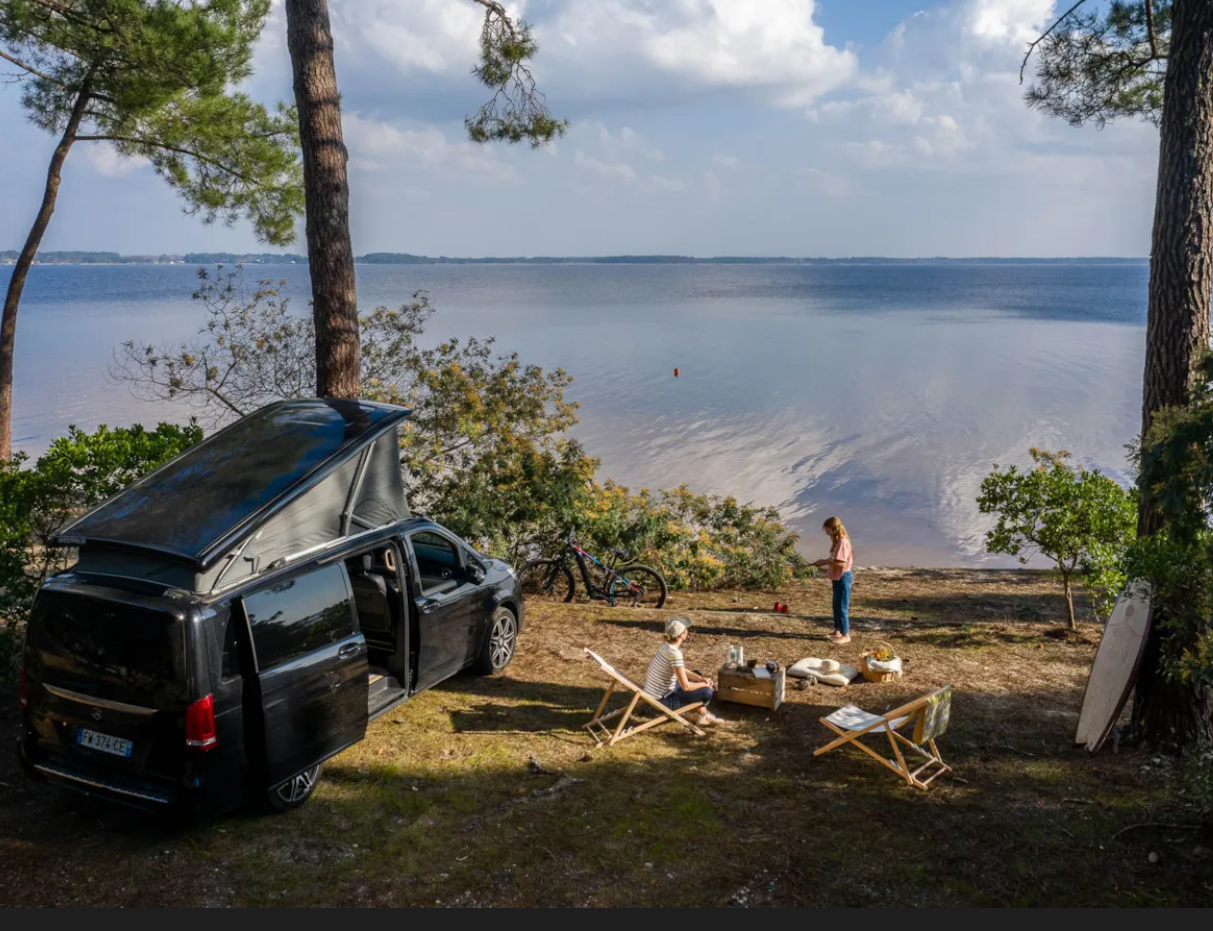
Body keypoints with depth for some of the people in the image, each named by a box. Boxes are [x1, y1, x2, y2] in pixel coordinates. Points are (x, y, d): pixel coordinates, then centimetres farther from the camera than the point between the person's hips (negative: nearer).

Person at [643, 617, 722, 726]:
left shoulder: (666, 646, 1)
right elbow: (685, 686, -25)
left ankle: (700, 709, 22)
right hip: (662, 701, -10)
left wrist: (701, 679, 2)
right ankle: (702, 714, 16)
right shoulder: (675, 653, -26)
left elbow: (681, 671, 14)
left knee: (696, 675, 22)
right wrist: (704, 684, -6)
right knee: (707, 692, -12)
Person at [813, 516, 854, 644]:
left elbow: (841, 563, -26)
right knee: (836, 605, 17)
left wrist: (825, 562, -20)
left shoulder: (842, 542, -20)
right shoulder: (837, 541, 12)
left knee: (842, 607, -4)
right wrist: (826, 566, 6)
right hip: (837, 578, 10)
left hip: (843, 577, -10)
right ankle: (837, 631, 28)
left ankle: (846, 635, 2)